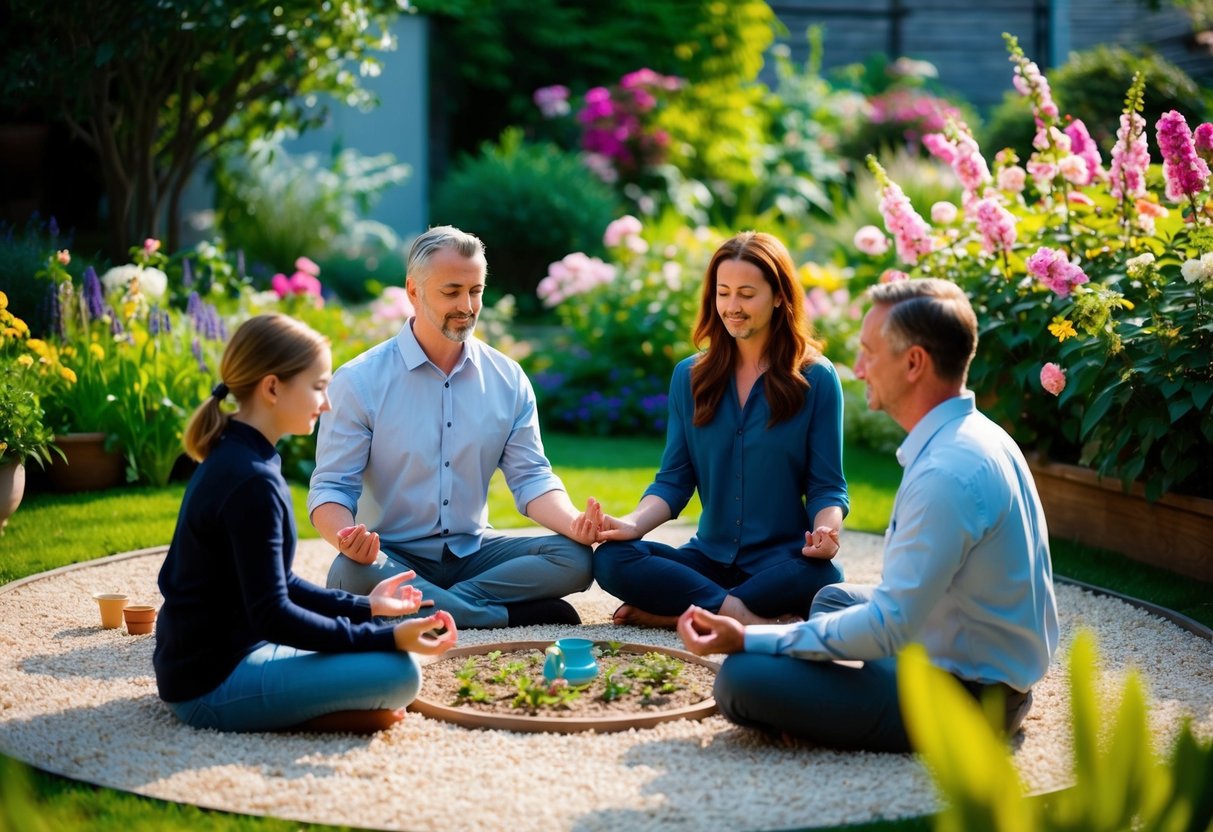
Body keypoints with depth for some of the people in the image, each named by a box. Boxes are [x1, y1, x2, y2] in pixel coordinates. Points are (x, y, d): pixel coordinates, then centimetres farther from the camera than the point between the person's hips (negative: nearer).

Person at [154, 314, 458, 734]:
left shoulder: (231, 458, 10)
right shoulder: (251, 480, -22)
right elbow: (272, 616, -24)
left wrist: (363, 605, 13)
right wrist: (386, 638, -24)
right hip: (213, 685, -10)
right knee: (398, 671, -21)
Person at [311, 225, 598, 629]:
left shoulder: (508, 379, 4)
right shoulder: (359, 381, -7)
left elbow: (530, 476, 3)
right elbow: (331, 488, -9)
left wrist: (574, 524, -20)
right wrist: (347, 538, -33)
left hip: (474, 551, 3)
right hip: (393, 556, -3)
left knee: (574, 557, -20)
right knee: (351, 576, -37)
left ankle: (424, 607, -22)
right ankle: (515, 615, -25)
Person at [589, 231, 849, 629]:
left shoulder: (816, 379, -1)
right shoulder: (689, 376, 9)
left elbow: (827, 485, 0)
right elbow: (674, 480, 6)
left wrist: (826, 530, -23)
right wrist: (633, 523, -14)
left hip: (782, 560, -3)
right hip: (710, 558, 3)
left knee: (820, 578, -37)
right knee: (611, 559, -23)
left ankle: (673, 613, -23)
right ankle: (749, 618, -28)